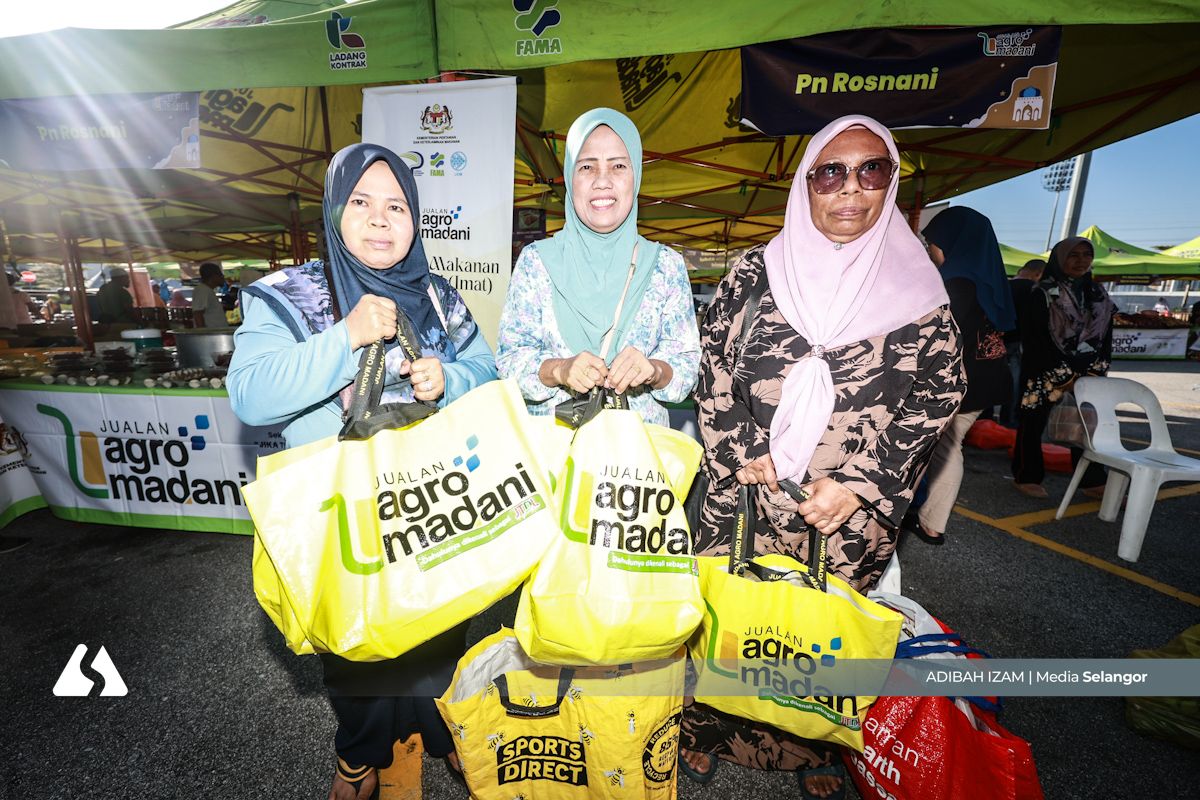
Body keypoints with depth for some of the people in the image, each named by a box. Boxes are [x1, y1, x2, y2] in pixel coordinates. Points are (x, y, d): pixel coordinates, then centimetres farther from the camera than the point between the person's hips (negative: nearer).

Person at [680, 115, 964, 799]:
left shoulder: (915, 285, 1)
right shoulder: (756, 273, 0)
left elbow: (940, 393, -1)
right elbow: (711, 368, 1)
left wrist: (861, 483, -10)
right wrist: (741, 451, -10)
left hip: (855, 508, 1)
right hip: (746, 494, 0)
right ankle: (707, 729, 38)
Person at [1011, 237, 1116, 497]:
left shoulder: (1099, 295, 13)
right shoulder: (1041, 295, -5)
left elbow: (1106, 338, 14)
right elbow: (1035, 340, -11)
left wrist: (1095, 373, 1)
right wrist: (1063, 376, -12)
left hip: (1086, 375, 5)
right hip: (1044, 373, -5)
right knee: (1033, 424, -1)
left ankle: (1092, 481, 16)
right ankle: (1026, 477, 10)